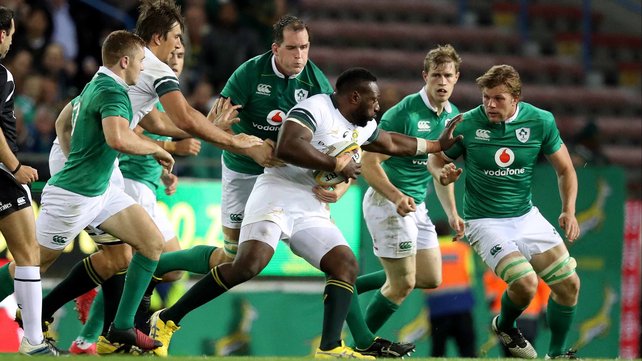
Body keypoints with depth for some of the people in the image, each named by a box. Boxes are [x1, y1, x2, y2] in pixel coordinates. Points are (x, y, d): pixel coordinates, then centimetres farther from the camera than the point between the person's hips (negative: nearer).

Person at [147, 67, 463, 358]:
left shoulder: (362, 127, 17)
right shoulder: (316, 108, -13)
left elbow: (392, 143, 38)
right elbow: (287, 146, -28)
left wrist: (438, 145, 41)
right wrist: (335, 165, -20)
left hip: (312, 211, 9)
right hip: (278, 196, -9)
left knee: (346, 266, -5)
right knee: (248, 265, -24)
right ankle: (167, 319, -17)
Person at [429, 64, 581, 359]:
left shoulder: (541, 122, -8)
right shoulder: (467, 125, -13)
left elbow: (565, 169, 5)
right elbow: (436, 159, 2)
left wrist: (569, 211, -7)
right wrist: (443, 174, -21)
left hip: (527, 216, 4)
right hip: (485, 221, -4)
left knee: (569, 283, -3)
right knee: (525, 283, -24)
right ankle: (504, 326, 11)